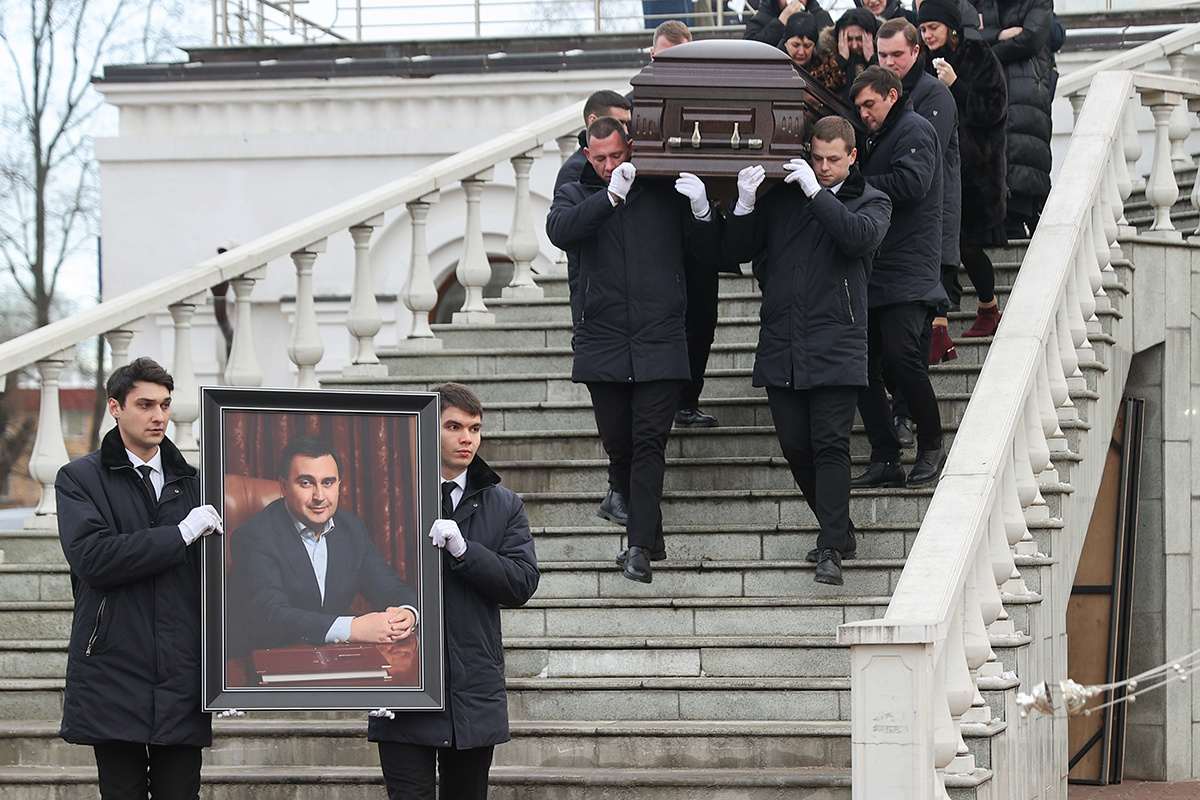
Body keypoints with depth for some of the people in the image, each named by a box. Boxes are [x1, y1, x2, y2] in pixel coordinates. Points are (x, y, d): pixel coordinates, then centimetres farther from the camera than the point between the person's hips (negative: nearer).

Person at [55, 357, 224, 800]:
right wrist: (180, 535, -13)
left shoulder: (191, 481, 16)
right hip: (114, 676, -3)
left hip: (181, 678, 3)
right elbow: (91, 557, -13)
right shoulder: (79, 479, 4)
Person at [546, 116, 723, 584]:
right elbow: (560, 230, -12)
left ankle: (640, 546, -13)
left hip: (660, 344, -2)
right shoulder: (577, 194, 10)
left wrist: (701, 212, -7)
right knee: (619, 446, 5)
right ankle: (650, 535, 20)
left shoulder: (665, 193, 9)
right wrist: (611, 196, -21)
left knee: (649, 442, -10)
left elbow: (708, 253, 13)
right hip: (602, 346, 2)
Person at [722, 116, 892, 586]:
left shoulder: (871, 202, 7)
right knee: (796, 447, 4)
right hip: (781, 348, 4)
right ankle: (839, 530, 21)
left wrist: (816, 192, -16)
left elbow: (859, 236, -15)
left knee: (831, 446, -11)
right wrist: (744, 206, -3)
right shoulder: (782, 197, 14)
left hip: (835, 349, -4)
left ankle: (830, 551, -12)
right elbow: (738, 251, 14)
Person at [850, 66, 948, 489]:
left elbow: (911, 183, -18)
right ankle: (885, 460, 4)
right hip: (872, 275, 9)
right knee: (864, 365, 2)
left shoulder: (914, 130, -3)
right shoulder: (878, 137, 26)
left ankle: (931, 448, -3)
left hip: (906, 275, -9)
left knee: (900, 355, -17)